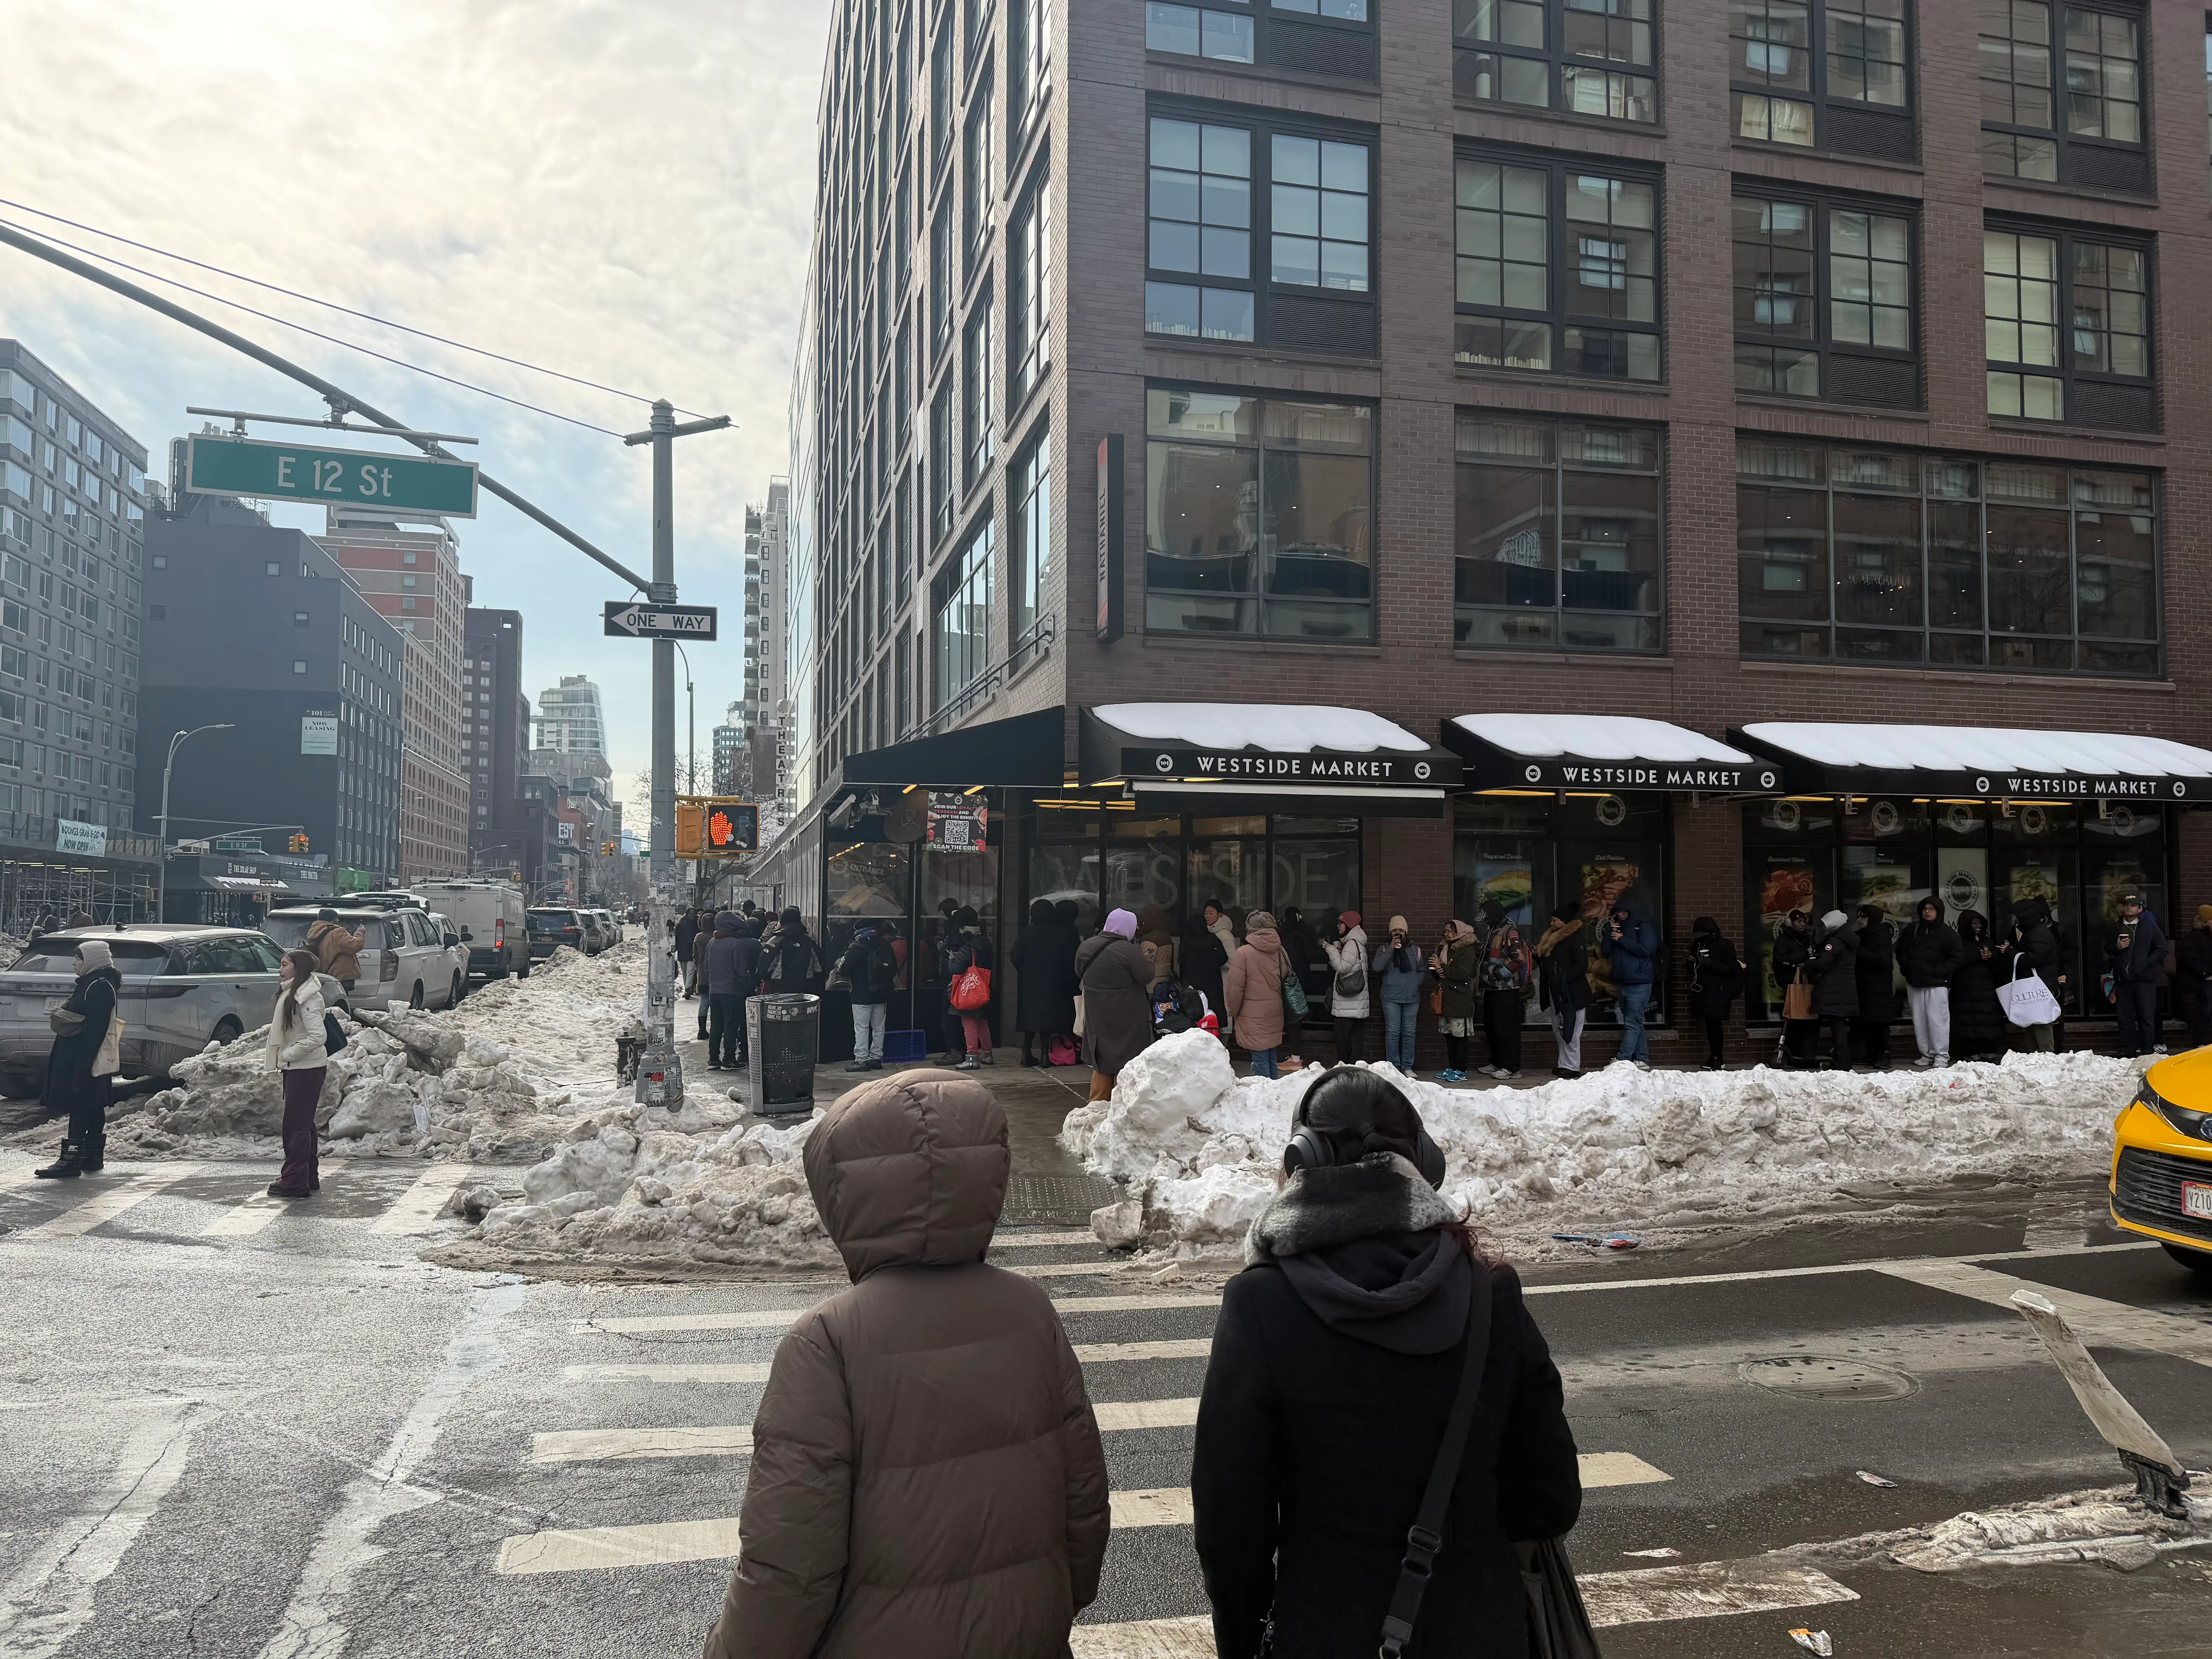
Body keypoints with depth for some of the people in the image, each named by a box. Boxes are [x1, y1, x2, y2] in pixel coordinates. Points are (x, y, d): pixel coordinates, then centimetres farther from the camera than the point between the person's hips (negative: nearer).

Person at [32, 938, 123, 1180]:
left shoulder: (99, 987, -17)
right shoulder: (93, 984, 16)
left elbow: (95, 1030, -23)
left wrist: (82, 1064, -25)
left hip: (83, 1059, -11)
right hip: (82, 1058, 11)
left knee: (79, 1108, -11)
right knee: (93, 1108, 14)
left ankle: (70, 1160, -12)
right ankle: (93, 1157, 21)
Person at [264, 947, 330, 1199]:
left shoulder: (307, 997, -19)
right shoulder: (290, 993, 12)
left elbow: (317, 1037, -26)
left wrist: (287, 1055, -18)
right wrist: (284, 1058, 10)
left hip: (307, 1069, -10)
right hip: (296, 1068, 10)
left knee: (296, 1125, -6)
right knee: (303, 1124, 15)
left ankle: (294, 1183, 0)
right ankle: (309, 1180, 24)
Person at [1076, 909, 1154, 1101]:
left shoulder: (1086, 946, -1)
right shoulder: (1128, 951, -21)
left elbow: (1079, 974, 12)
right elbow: (1146, 976, -14)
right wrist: (1147, 960, 4)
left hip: (1097, 1017, 6)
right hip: (1126, 1019, -6)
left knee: (1102, 1065, 16)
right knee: (1128, 1064, 6)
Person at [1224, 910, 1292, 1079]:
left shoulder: (1243, 953, -12)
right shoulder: (1281, 952, 5)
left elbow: (1235, 988, -11)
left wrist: (1234, 1012, 4)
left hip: (1254, 1017, -6)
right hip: (1275, 1015, 6)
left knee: (1260, 1062, -5)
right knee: (1272, 1061, 14)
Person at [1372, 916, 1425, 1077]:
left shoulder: (1415, 949, 11)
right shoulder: (1384, 948, 4)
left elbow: (1423, 971, 14)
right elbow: (1376, 967, -12)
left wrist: (1415, 983, -3)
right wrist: (1391, 949, -14)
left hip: (1412, 998, 2)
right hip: (1391, 998, -2)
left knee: (1409, 1032, 4)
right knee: (1393, 1032, -4)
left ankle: (1407, 1066, 9)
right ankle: (1393, 1066, 1)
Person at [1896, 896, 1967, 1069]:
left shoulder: (1947, 933, -3)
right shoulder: (1912, 930, 9)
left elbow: (1958, 958, -5)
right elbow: (1901, 950, 22)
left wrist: (1939, 972, -11)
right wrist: (1906, 968, 8)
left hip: (1937, 984, -4)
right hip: (1914, 983, 5)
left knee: (1937, 1019, -8)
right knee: (1919, 1020, 6)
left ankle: (1942, 1057, -2)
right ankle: (1927, 1054, 13)